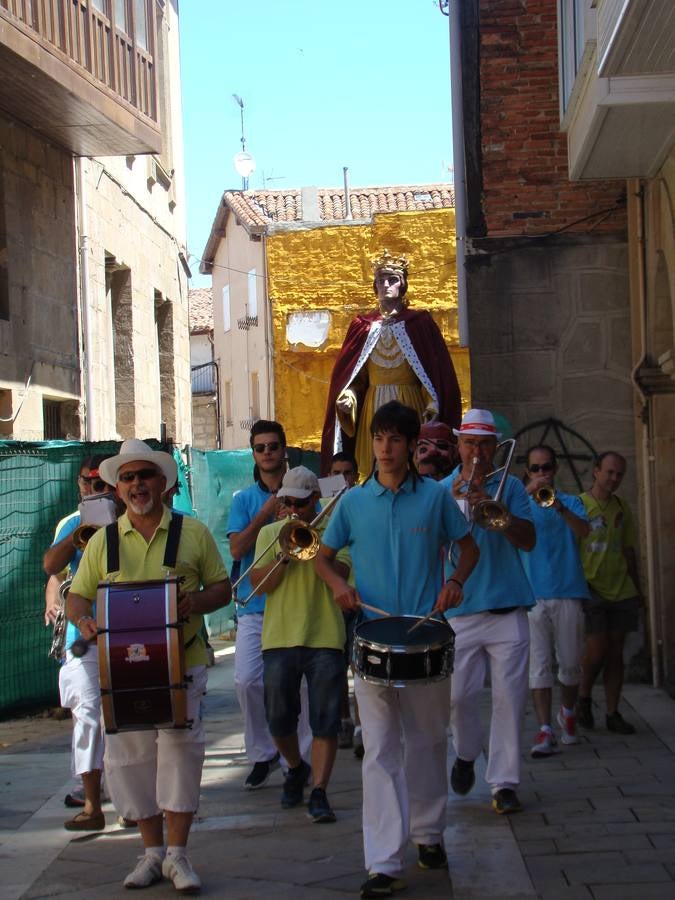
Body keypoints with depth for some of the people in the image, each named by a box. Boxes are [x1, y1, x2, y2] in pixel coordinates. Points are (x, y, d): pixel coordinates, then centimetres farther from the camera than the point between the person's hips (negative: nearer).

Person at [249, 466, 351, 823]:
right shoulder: (269, 532, 11)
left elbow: (340, 574, -10)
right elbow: (259, 584, 2)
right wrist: (284, 557, -13)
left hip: (325, 637, -2)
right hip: (279, 637, 3)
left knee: (325, 721, -5)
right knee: (278, 719, 8)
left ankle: (319, 792, -2)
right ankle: (296, 768, 35)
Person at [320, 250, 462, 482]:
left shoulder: (419, 322, 4)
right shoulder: (362, 326, 11)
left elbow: (437, 370, -1)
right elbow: (351, 376, 11)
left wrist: (433, 405, -13)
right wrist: (347, 398, -8)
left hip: (410, 405, -2)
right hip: (373, 408, 2)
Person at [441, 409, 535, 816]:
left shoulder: (510, 486, 7)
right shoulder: (442, 489, 9)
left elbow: (528, 540, -4)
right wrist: (451, 502, -16)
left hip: (507, 608, 0)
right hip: (459, 609, 1)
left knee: (510, 697, -4)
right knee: (459, 694, -1)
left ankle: (504, 782, 2)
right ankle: (467, 754, 27)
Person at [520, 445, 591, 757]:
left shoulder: (571, 501, 9)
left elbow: (583, 530, -11)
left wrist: (559, 507, -28)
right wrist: (527, 494, -22)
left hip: (568, 592, 1)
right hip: (532, 594, -1)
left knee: (571, 664, 7)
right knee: (538, 665, -6)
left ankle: (568, 713, 32)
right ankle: (545, 730, -8)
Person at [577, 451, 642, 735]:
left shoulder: (622, 508, 13)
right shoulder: (579, 505, -3)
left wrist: (637, 589, 16)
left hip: (621, 591, 5)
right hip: (591, 590, -5)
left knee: (615, 652, 5)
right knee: (597, 650, -9)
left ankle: (613, 714, 9)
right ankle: (583, 698, 16)